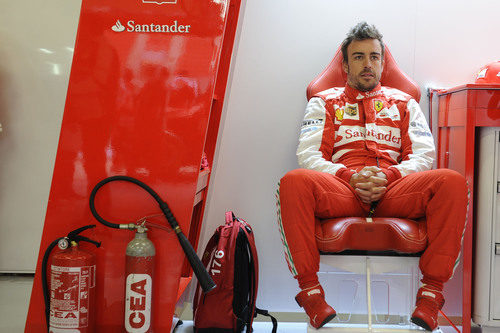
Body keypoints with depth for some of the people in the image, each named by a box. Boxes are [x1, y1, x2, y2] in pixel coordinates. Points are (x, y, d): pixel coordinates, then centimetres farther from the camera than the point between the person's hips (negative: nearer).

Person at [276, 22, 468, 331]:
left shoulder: (404, 103, 26)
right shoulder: (325, 102, 22)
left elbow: (424, 155, 13)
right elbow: (309, 155, 7)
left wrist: (388, 176, -9)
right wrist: (350, 177, -11)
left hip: (395, 190, 2)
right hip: (341, 189, -1)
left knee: (453, 182, -28)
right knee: (293, 182, -33)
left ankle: (431, 291, -20)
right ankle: (310, 291, -23)